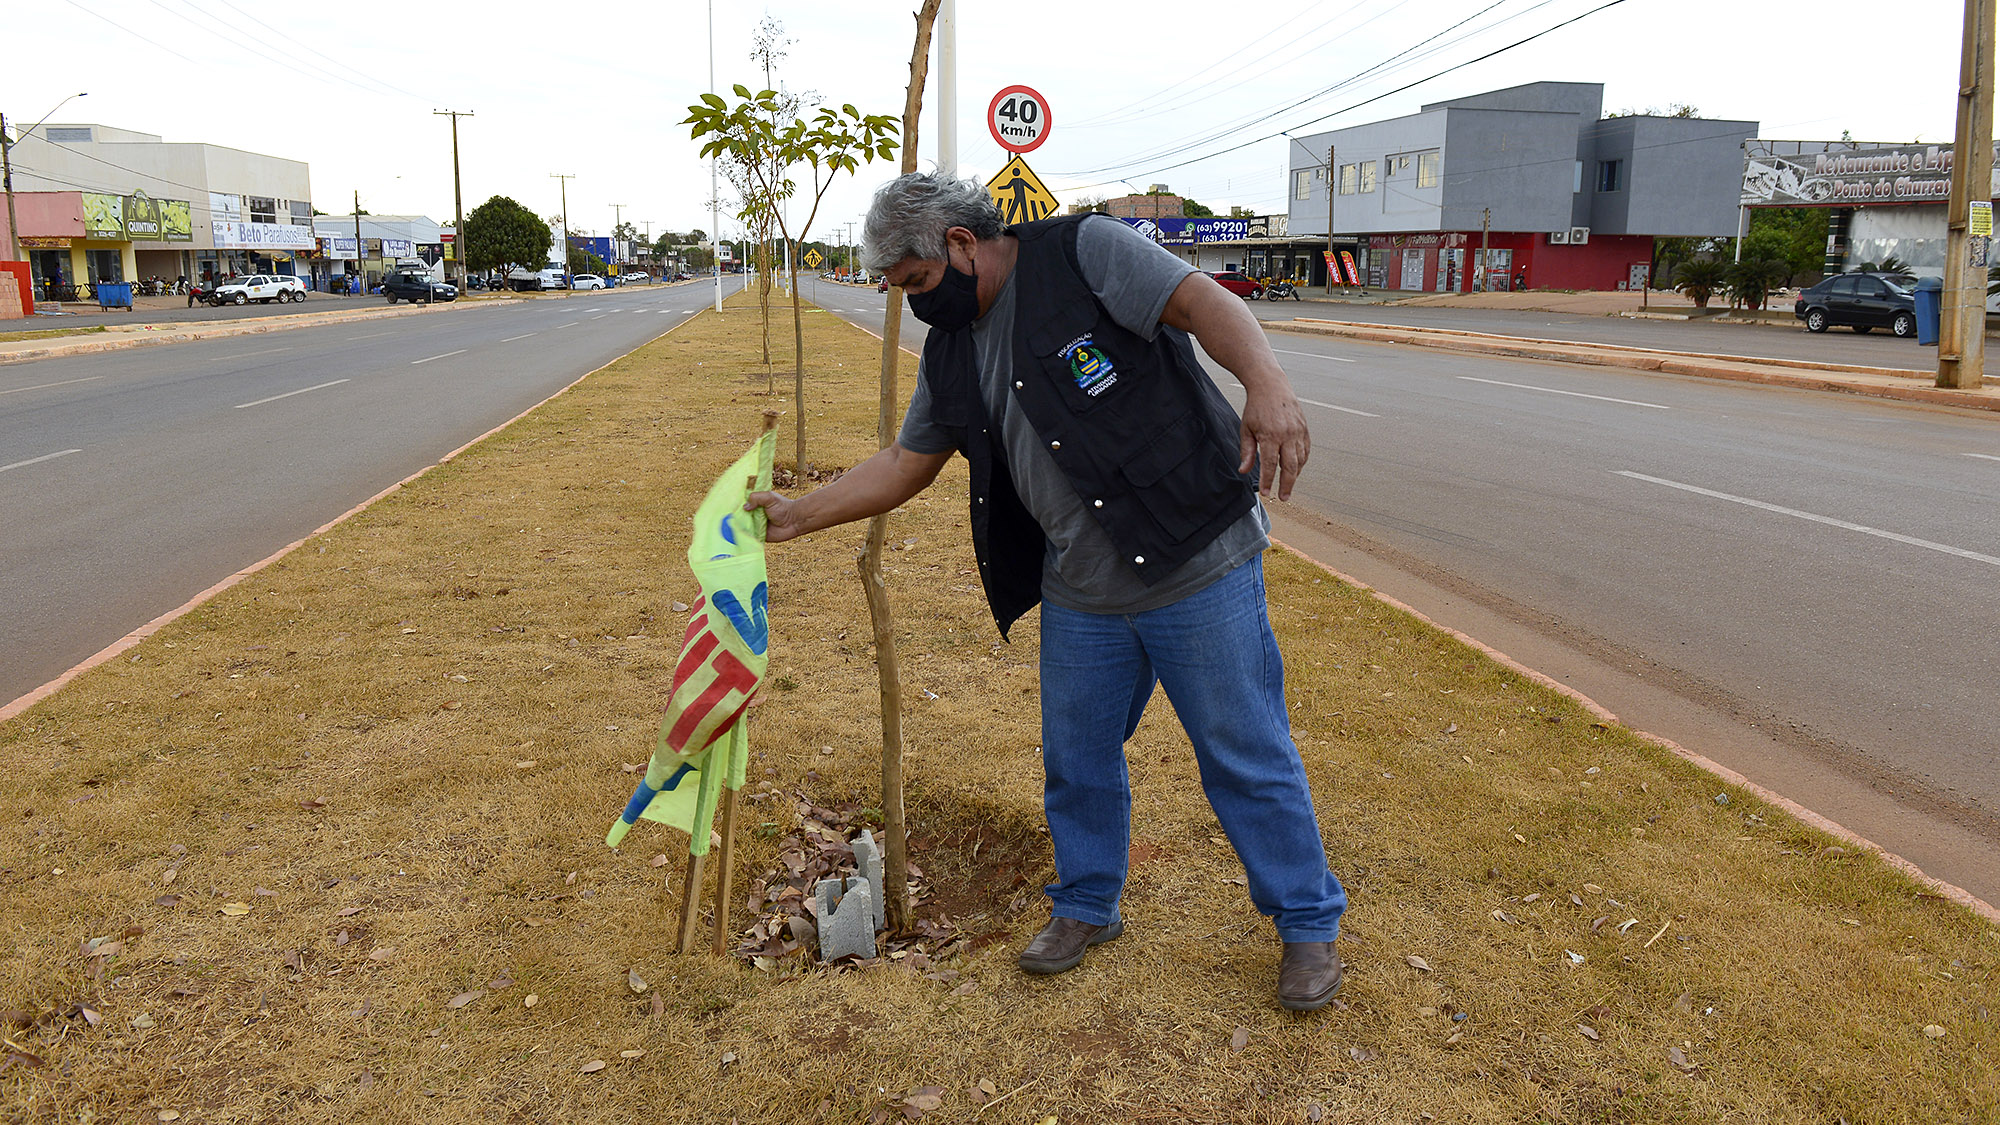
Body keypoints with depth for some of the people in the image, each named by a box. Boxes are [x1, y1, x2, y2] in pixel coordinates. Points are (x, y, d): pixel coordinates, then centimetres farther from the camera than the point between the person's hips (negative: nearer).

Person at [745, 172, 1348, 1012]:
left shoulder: (1084, 252, -9)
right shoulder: (952, 353, 10)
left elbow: (1203, 302, -19)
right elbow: (906, 464, 17)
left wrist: (1267, 384, -37)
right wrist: (800, 514, 14)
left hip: (1199, 566, -6)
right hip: (1080, 596, 7)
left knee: (1247, 757, 4)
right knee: (1076, 756, 16)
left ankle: (1308, 924, 24)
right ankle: (1087, 906, 40)